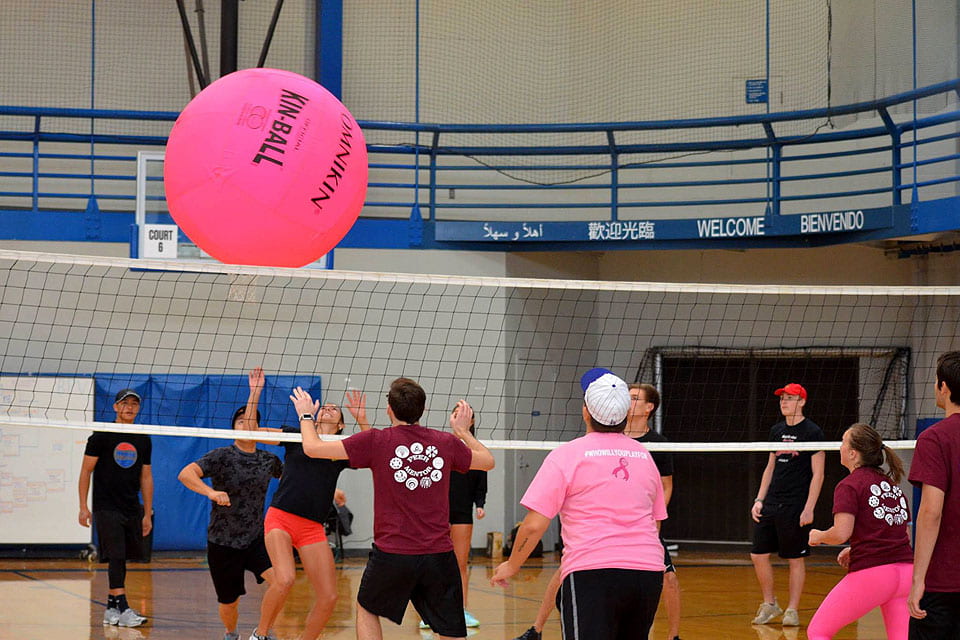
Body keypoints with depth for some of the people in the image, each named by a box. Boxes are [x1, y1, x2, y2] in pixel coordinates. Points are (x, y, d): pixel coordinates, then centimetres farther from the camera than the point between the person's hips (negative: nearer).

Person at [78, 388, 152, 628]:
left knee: (121, 559, 8)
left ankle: (111, 608, 18)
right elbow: (86, 470, -2)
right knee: (116, 557, -13)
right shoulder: (102, 435, -3)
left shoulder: (143, 440, 11)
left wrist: (147, 514, 13)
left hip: (132, 509, 5)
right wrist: (83, 507, -8)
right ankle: (123, 608, -17)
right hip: (106, 507, -5)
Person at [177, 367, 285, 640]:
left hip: (256, 538, 3)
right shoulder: (222, 456, -11)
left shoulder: (268, 460, 4)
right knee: (229, 605, 7)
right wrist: (211, 492, -39)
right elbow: (185, 474, -24)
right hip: (222, 543, -3)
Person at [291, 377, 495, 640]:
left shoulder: (376, 440, -5)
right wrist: (463, 430, 37)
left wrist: (305, 415, 20)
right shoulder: (446, 443, 3)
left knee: (367, 610, 25)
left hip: (392, 553, -2)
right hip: (439, 555, 2)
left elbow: (313, 447, 0)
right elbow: (488, 461, 22)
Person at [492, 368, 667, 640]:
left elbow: (534, 525, -4)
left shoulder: (567, 455, -1)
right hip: (648, 572, 6)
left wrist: (511, 566, 10)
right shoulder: (644, 456, 14)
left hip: (592, 575, -5)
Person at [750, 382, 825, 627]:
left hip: (795, 506, -6)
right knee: (758, 555, 4)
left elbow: (818, 474, -8)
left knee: (795, 559, 1)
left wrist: (809, 508, -14)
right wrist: (759, 500, 11)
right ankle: (769, 605, 19)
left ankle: (792, 610, 9)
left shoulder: (812, 432, -6)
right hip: (771, 504, 6)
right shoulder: (777, 430, 13)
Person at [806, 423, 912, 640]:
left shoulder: (849, 486, -4)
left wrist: (818, 536, 6)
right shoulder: (891, 483, 18)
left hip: (871, 573, -6)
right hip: (906, 571, 7)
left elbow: (841, 533, -16)